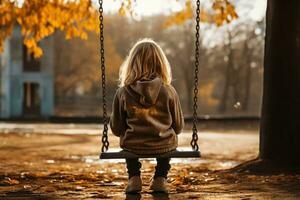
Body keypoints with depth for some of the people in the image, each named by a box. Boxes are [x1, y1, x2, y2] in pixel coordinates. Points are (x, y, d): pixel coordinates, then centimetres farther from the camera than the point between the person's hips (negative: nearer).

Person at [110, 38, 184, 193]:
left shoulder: (122, 93, -10)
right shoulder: (169, 91, -10)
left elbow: (116, 129, -3)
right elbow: (178, 127, 0)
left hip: (133, 146, 0)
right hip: (164, 147, 0)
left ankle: (134, 178, 25)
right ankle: (160, 179, 27)